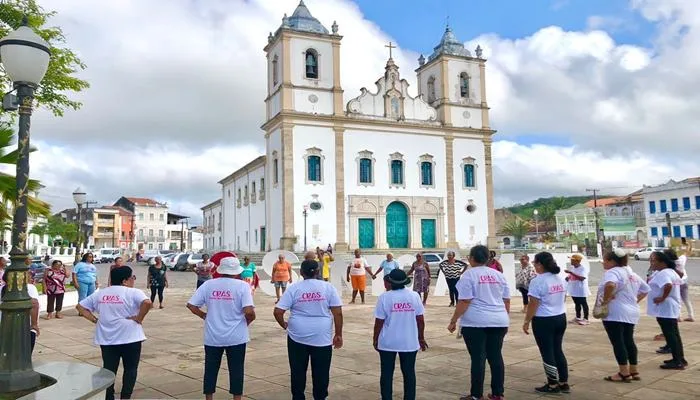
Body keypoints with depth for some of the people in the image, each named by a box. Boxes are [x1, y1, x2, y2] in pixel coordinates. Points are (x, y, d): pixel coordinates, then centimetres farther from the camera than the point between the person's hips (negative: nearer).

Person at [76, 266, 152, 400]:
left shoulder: (100, 294, 8)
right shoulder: (133, 292, -11)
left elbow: (80, 306, 12)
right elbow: (147, 303, -29)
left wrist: (95, 319, 7)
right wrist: (139, 318, -15)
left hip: (107, 339, 5)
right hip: (129, 338, -5)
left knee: (108, 369, 13)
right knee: (130, 369, 10)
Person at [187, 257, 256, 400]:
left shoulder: (208, 284, -3)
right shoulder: (242, 285, -13)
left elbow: (191, 305, -1)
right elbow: (249, 311, -22)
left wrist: (204, 316, 11)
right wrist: (248, 321, -1)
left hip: (212, 337, 3)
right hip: (236, 337, -3)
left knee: (211, 369, 17)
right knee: (236, 370, 11)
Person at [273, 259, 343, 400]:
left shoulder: (294, 289, -3)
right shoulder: (328, 287, -3)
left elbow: (277, 312, -6)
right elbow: (338, 313, -5)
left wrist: (284, 325, 12)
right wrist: (338, 335, 3)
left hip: (297, 337, 0)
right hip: (322, 338, 0)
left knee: (298, 372, 13)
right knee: (321, 373, 10)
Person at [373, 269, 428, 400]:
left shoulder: (384, 297, -10)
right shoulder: (414, 296, -3)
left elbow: (379, 322, -7)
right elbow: (420, 320, 0)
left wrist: (375, 339, 6)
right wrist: (421, 338, 12)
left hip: (388, 342, -2)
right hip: (409, 342, 2)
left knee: (387, 374, 9)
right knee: (409, 373, 11)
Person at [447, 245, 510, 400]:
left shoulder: (469, 274, -5)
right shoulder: (498, 275, 12)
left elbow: (464, 302, -12)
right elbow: (507, 301, 15)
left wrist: (453, 321, -7)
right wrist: (505, 318, 26)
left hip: (475, 322, -5)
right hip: (498, 321, 5)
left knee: (478, 358, -1)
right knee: (496, 356, 10)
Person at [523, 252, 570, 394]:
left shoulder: (538, 281, -18)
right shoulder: (560, 279, 6)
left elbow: (533, 305, -18)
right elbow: (563, 299, 17)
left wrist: (527, 322, -9)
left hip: (543, 321, -7)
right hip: (560, 318, 8)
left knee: (547, 352, 4)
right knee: (558, 350, 16)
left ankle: (553, 385, 13)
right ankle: (564, 383, 22)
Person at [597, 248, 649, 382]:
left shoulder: (612, 272, -13)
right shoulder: (631, 273, 16)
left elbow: (610, 285, -35)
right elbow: (645, 289, 25)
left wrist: (605, 300, -23)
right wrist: (635, 301, 19)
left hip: (614, 313, -9)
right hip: (631, 313, 9)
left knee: (618, 342, -3)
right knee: (629, 341, 15)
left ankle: (624, 373, 1)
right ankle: (634, 371, 21)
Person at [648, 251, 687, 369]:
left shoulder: (662, 274, -20)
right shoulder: (671, 271, 13)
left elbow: (668, 285, -37)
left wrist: (662, 298, -25)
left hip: (664, 309, -11)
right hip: (672, 308, 11)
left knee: (670, 335, -5)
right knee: (674, 334, 17)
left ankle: (677, 362, -1)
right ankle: (680, 359, 25)